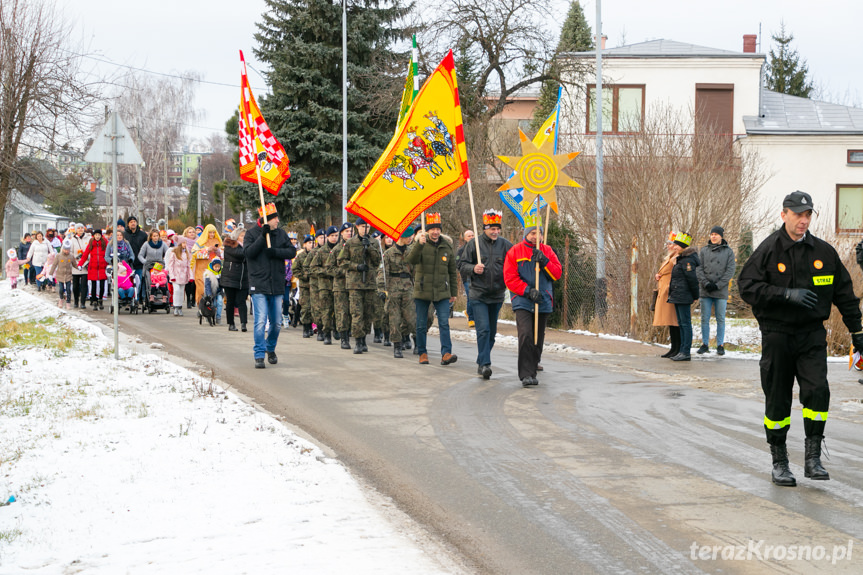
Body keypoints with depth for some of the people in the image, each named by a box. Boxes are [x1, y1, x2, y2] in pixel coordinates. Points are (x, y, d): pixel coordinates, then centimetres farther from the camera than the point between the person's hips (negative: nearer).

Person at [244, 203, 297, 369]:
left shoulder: (281, 233, 8)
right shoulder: (252, 233, 0)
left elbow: (292, 252, 0)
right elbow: (248, 252, -14)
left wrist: (275, 252, -15)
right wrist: (263, 236, -19)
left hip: (277, 285, 4)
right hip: (259, 285, -4)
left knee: (276, 322, 11)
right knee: (260, 321, -12)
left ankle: (270, 348, 34)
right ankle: (259, 356, -7)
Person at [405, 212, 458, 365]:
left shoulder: (447, 246, 6)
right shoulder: (420, 244, -1)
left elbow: (452, 271, 13)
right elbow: (411, 259, -21)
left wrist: (454, 292, 13)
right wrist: (419, 244, -36)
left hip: (442, 292, 1)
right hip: (422, 291, -1)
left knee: (444, 323, -10)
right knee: (421, 325, 6)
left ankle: (446, 354, -14)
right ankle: (422, 354, 17)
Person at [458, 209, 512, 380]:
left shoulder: (506, 245, 3)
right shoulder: (473, 245, -1)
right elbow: (461, 266, 3)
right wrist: (473, 269, -17)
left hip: (497, 295, 3)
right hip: (478, 294, -3)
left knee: (492, 331, 10)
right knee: (483, 329, -14)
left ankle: (481, 362, 24)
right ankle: (484, 363, -15)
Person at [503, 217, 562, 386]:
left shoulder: (547, 251, 9)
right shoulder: (515, 251, -1)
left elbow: (557, 274, 3)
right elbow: (510, 278, -5)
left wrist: (544, 262, -13)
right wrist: (528, 291, -15)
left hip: (543, 302, 4)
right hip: (523, 302, -4)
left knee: (538, 339, 9)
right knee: (525, 336, -18)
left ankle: (532, 371, 23)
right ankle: (526, 375, -17)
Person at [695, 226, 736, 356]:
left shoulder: (728, 251, 4)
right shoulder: (704, 251, 10)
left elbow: (730, 270, -3)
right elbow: (699, 268, 4)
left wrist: (718, 285, -11)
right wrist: (705, 283, -11)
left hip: (721, 291, -2)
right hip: (705, 291, 2)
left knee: (720, 319, 1)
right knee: (705, 318, 4)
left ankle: (720, 345, 7)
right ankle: (705, 344, 10)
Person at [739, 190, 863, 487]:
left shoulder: (824, 252, 6)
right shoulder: (768, 250, -4)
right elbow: (747, 287, -12)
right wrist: (787, 294, -22)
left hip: (812, 334, 2)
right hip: (777, 334, -2)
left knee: (817, 391, -15)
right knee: (777, 400, 4)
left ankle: (813, 458, -4)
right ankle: (779, 462, 16)